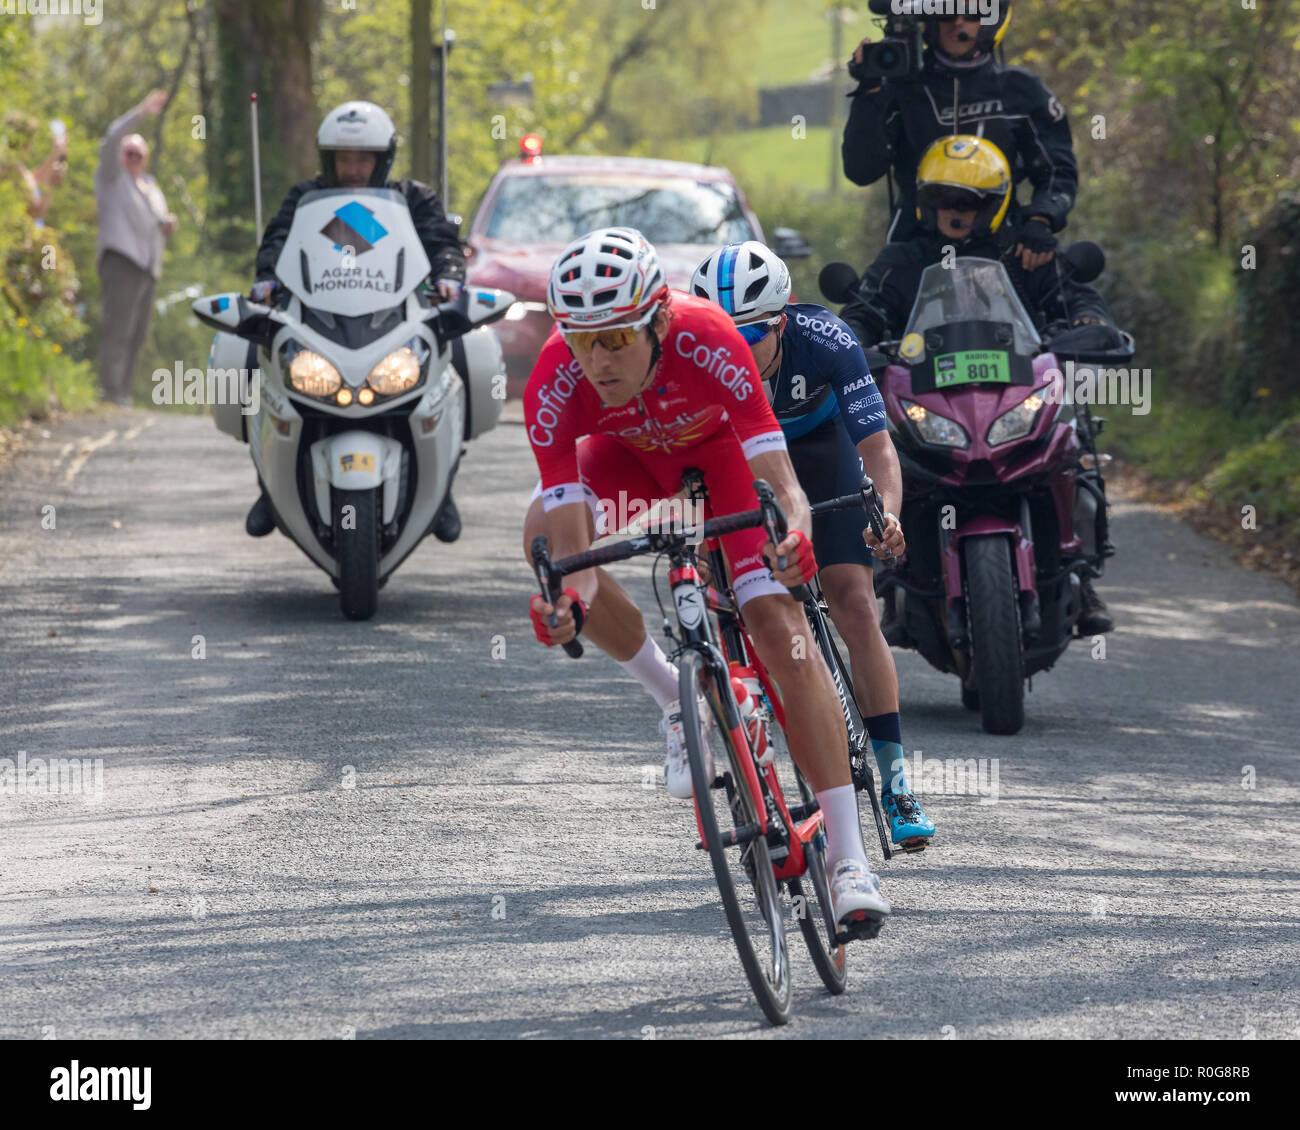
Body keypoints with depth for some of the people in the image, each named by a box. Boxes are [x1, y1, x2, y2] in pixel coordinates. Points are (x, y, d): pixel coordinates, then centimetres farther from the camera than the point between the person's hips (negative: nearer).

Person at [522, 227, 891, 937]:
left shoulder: (705, 340, -40)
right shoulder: (555, 384, -35)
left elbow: (779, 482, -43)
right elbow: (571, 542, -37)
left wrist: (794, 532, -64)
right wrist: (568, 600, -57)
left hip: (720, 446, -3)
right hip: (629, 452, 3)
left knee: (778, 627, -18)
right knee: (544, 534, -27)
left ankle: (849, 860, -17)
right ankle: (677, 702, -5)